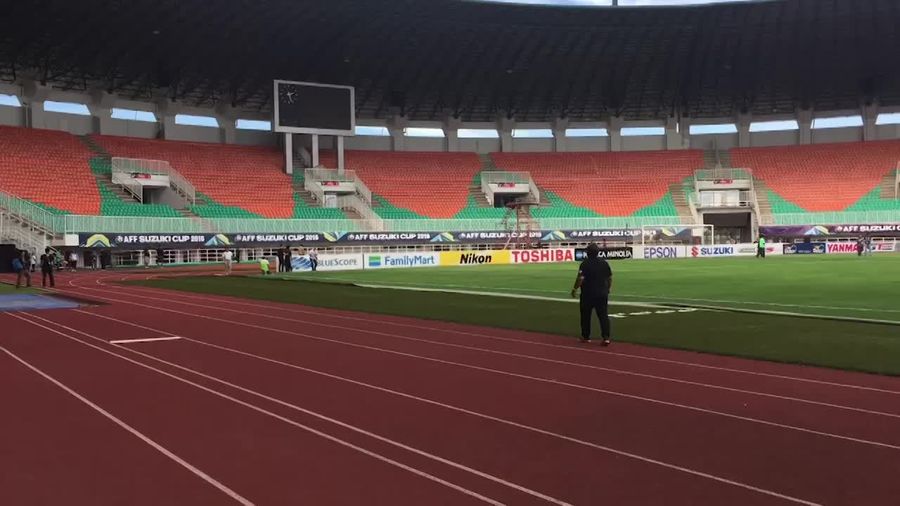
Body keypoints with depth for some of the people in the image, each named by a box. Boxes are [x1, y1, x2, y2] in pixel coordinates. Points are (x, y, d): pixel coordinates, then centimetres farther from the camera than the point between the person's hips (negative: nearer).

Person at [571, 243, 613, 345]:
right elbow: (610, 278, 9)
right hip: (602, 294, 4)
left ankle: (586, 336, 21)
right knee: (604, 315, 3)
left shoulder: (585, 264, -14)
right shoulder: (604, 263, 3)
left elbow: (580, 278, -20)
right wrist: (608, 288, 23)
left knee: (585, 315, 12)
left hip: (588, 294, -3)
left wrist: (575, 289, -8)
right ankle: (606, 337, -7)